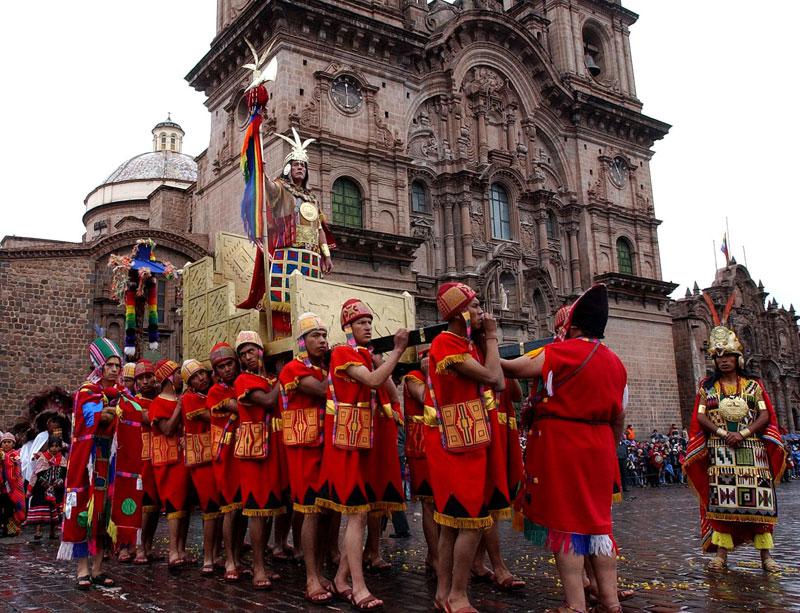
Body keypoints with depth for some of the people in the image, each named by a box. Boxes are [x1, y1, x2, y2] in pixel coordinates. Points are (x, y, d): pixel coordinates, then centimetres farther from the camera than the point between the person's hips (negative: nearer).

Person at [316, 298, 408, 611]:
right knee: (357, 513, -9)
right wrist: (398, 349, -19)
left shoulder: (366, 356, 16)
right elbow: (374, 381, -22)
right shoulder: (342, 352, -9)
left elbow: (382, 383, 9)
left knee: (358, 513, 10)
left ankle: (341, 580, 19)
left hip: (363, 441, 8)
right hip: (346, 441, -8)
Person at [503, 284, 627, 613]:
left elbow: (511, 368, -7)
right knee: (597, 520, 14)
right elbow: (619, 417, 13)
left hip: (561, 447, -6)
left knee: (564, 522, 0)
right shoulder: (615, 362, 9)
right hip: (598, 450, 6)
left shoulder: (560, 352, -11)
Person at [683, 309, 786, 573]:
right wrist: (722, 433, -14)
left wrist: (743, 433, -14)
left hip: (751, 449, 0)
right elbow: (700, 416, 1)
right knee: (721, 499, -4)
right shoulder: (707, 387, 9)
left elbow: (765, 415, 1)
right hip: (720, 450, 0)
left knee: (758, 499, -2)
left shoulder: (753, 385, 9)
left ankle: (765, 555, 3)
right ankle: (722, 553, 0)